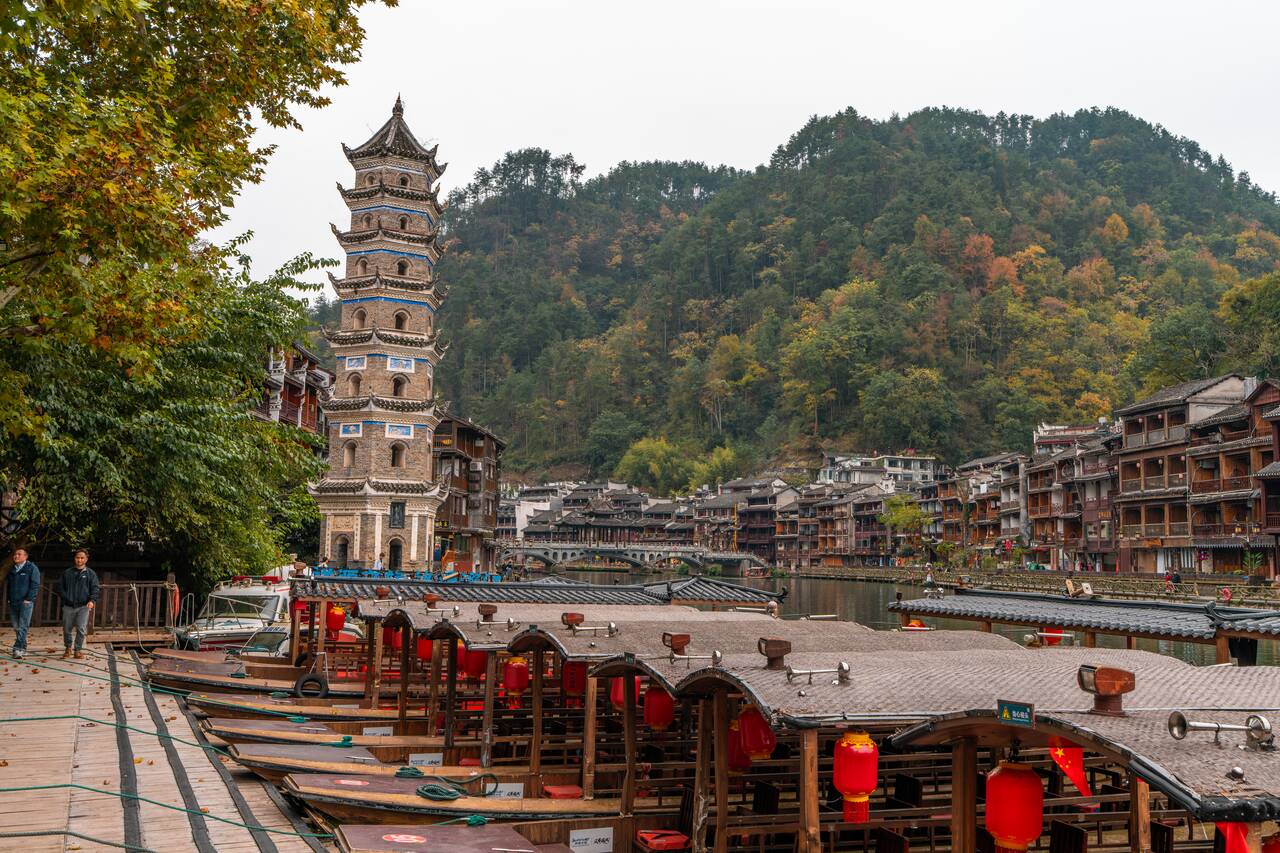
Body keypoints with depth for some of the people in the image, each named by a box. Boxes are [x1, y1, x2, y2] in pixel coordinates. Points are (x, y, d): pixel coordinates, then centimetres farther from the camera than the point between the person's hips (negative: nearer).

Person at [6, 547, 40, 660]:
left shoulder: (32, 568, -2)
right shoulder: (12, 569, 16)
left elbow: (35, 585, -8)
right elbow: (9, 585, 25)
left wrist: (29, 599, -14)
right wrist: (9, 599, 13)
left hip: (26, 602, -6)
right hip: (13, 603, 7)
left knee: (23, 626, -12)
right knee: (16, 627, 7)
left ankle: (18, 649, -17)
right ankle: (22, 649, 16)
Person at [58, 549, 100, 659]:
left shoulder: (90, 574, 6)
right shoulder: (67, 573, 12)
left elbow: (95, 588, 0)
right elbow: (60, 587, 14)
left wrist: (92, 600, -15)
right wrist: (65, 598, -1)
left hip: (83, 606, -2)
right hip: (68, 606, 2)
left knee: (81, 629, -7)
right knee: (66, 629, 8)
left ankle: (78, 649, 4)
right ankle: (67, 648, 27)